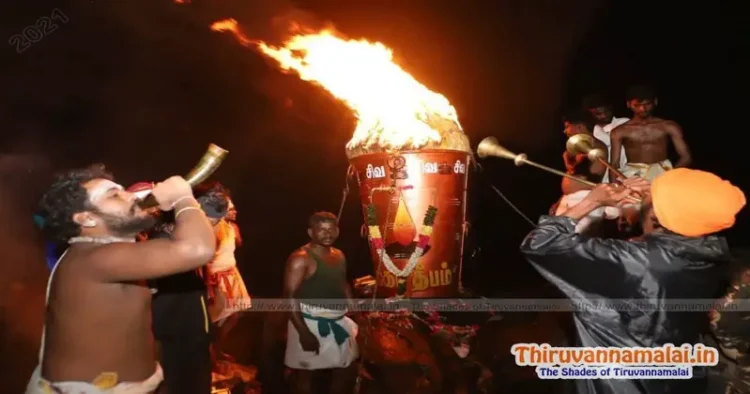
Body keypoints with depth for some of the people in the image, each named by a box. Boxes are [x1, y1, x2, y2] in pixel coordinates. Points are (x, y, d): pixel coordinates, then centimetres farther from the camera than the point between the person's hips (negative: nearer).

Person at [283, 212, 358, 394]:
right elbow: (289, 296, -19)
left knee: (348, 370, 15)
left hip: (338, 322, 8)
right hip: (311, 323, -8)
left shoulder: (339, 255, 10)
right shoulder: (301, 258, -16)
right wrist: (303, 332, -24)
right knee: (305, 373, 3)